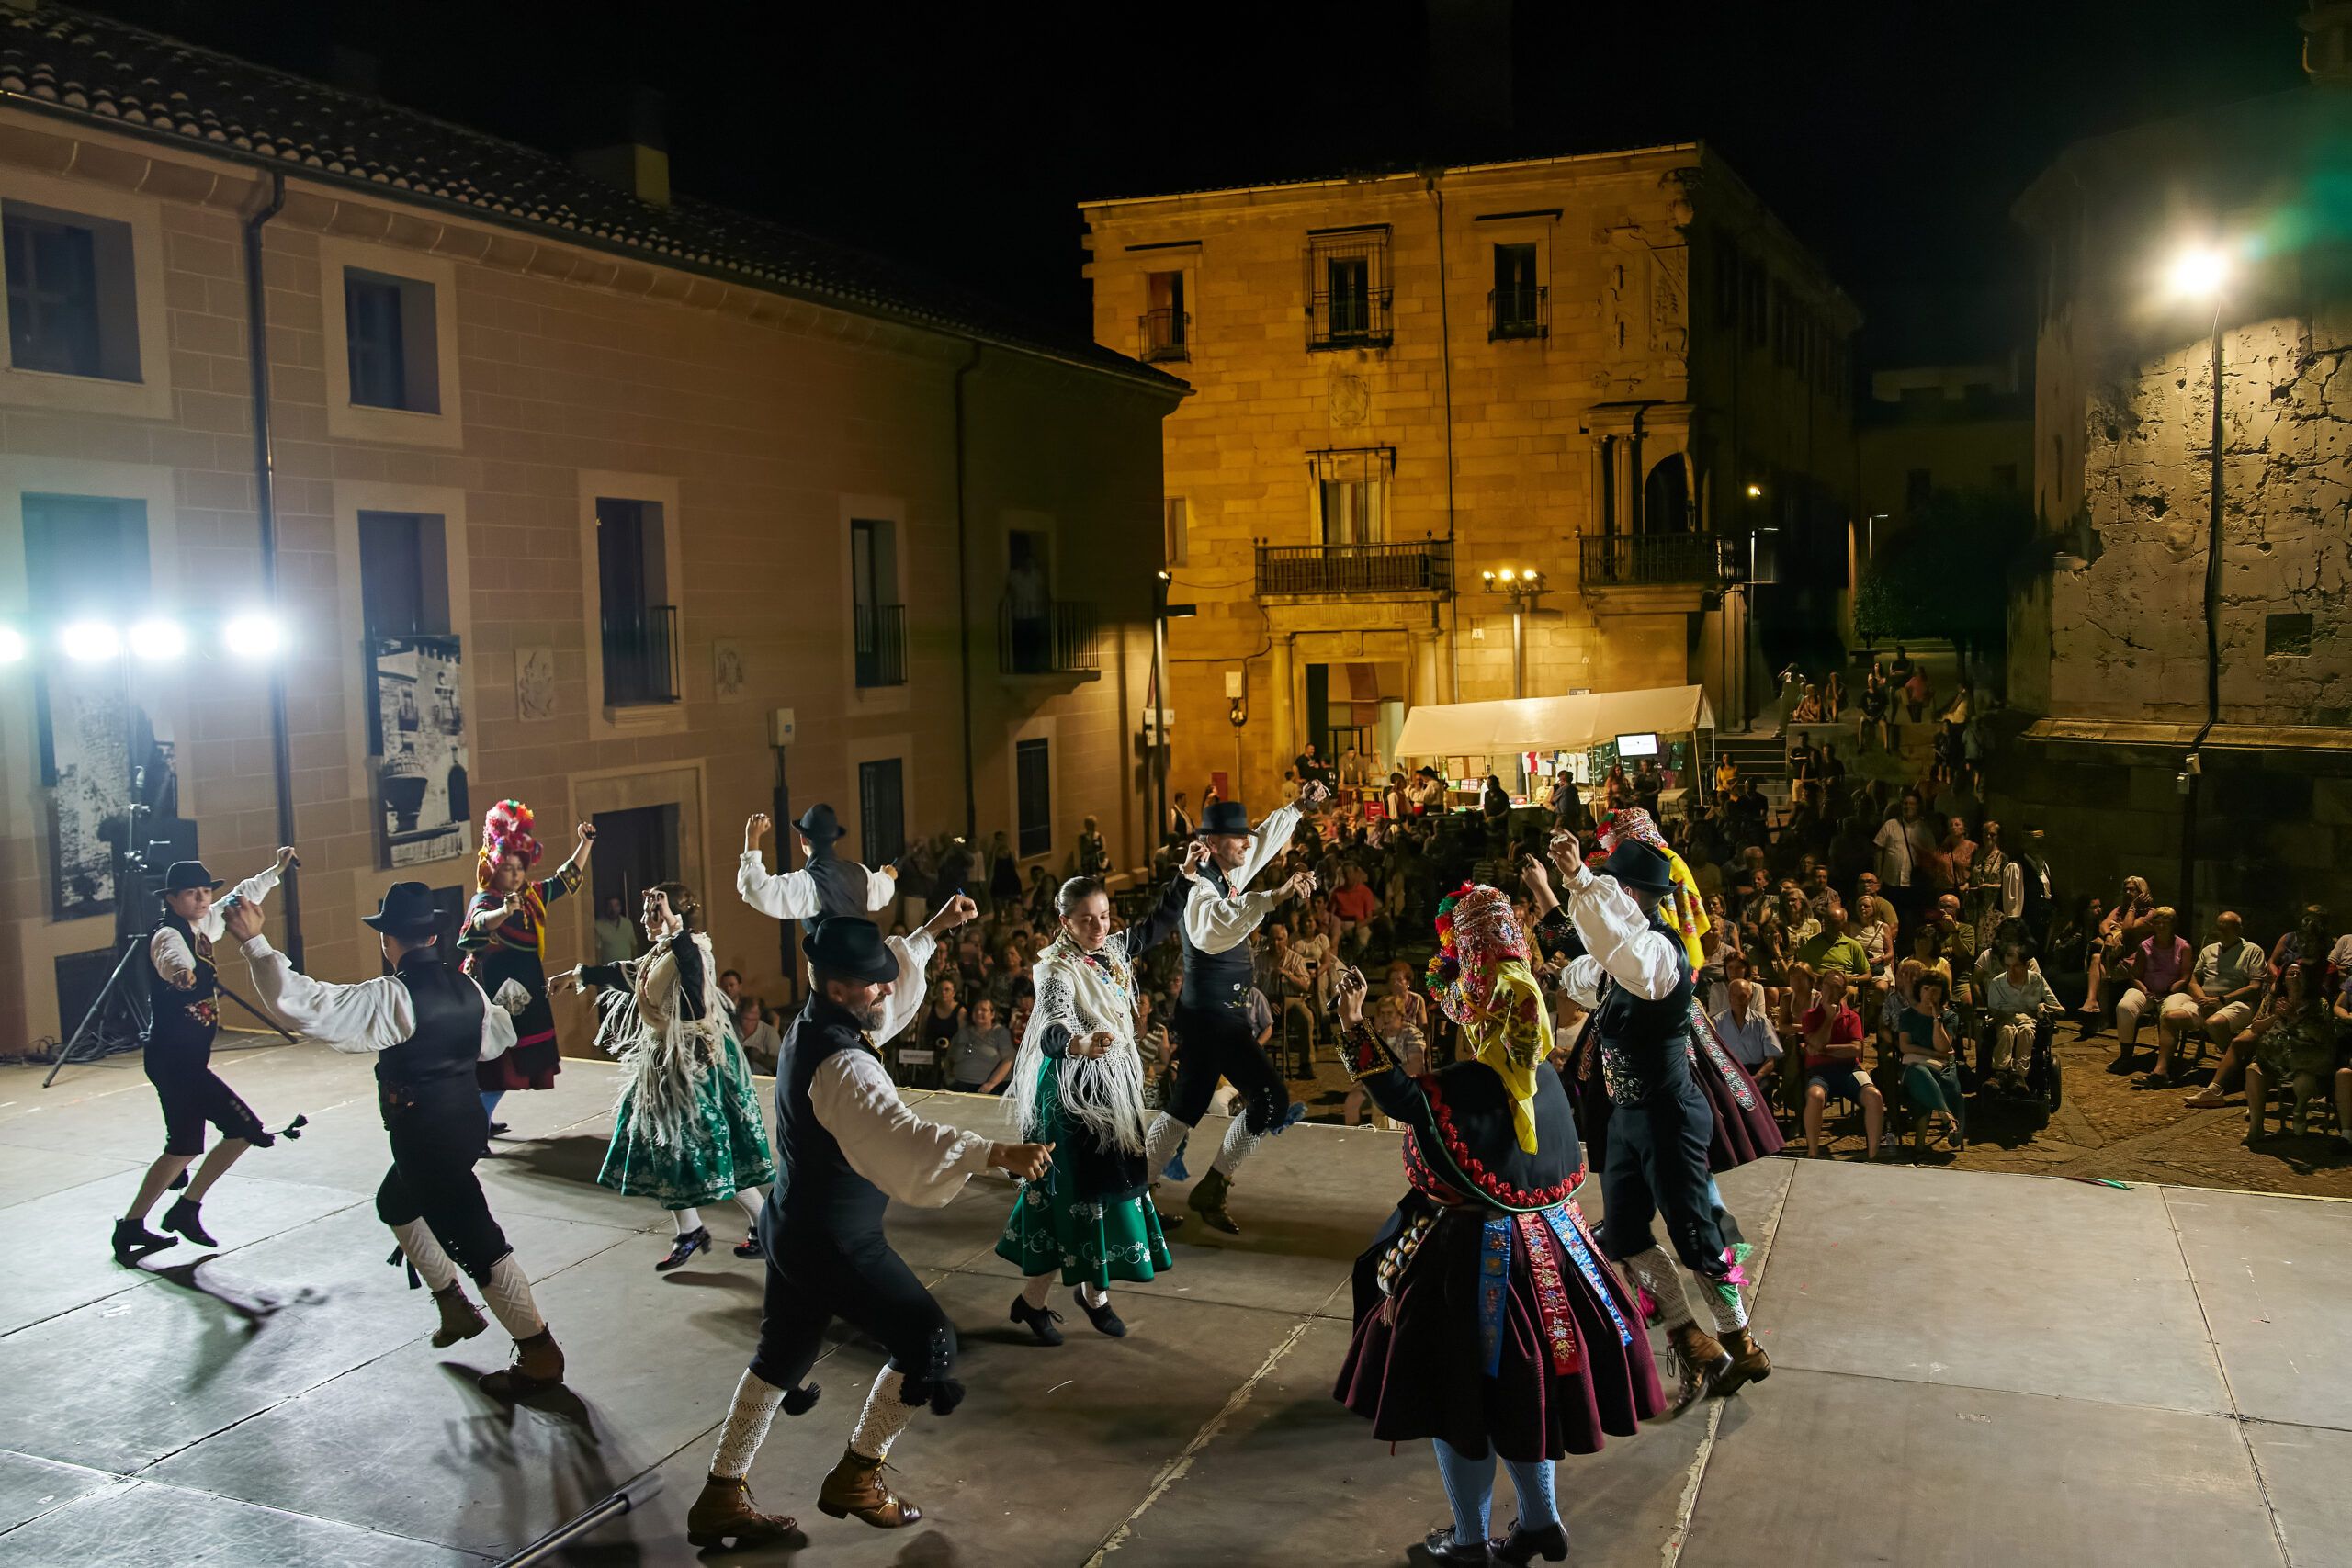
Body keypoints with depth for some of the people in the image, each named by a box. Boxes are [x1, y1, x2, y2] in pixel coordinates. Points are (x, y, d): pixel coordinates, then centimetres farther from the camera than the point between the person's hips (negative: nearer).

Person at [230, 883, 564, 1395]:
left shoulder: (392, 998, -20)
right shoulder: (467, 988, 2)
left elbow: (306, 1006, -25)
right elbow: (492, 1044, 19)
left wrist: (256, 943, -21)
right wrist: (507, 1006, 40)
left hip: (425, 1137, -8)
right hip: (467, 1122, 8)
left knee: (476, 1242, 0)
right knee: (397, 1204, 30)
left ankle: (539, 1355, 7)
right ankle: (455, 1305, 37)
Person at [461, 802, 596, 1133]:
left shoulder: (532, 896, 7)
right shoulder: (485, 901, -14)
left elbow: (568, 878, 18)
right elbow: (477, 926, -37)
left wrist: (586, 842, 8)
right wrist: (505, 911, -57)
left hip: (528, 996, 8)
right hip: (498, 997, -8)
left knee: (516, 1065, 12)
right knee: (500, 1065, -11)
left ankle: (483, 1119, 23)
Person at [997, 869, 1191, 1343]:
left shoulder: (1113, 950, 3)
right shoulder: (1058, 970, -20)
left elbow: (1161, 923, 18)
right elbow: (1051, 1031, -36)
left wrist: (1186, 874, 10)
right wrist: (1080, 1045, -58)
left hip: (1114, 1088, 8)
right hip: (1072, 1091, -8)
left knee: (1112, 1186, 12)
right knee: (1073, 1192, -4)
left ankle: (1093, 1289, 26)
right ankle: (1032, 1300, 8)